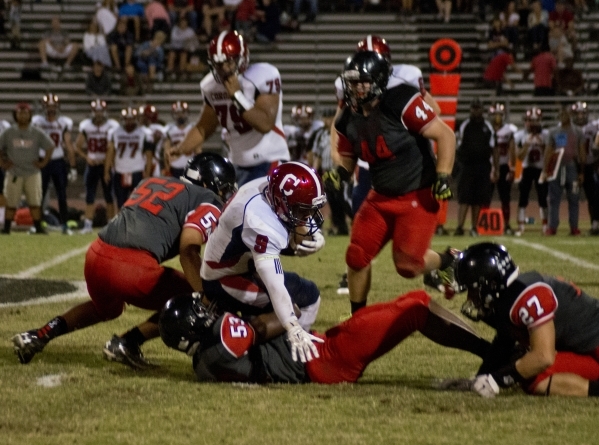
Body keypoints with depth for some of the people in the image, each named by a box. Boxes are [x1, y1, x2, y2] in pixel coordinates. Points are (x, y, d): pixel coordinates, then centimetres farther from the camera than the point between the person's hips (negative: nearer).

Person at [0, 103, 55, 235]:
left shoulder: (37, 133, 1)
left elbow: (50, 146, 6)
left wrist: (43, 163, 1)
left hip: (32, 173, 0)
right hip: (13, 173, 0)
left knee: (35, 202, 0)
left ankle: (38, 228, 5)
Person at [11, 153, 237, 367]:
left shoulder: (151, 183, 26)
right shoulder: (207, 203, 4)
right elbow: (188, 251, -11)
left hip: (97, 256, 8)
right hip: (132, 266, -8)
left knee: (106, 308, 38)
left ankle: (39, 336, 26)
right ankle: (127, 344, 2)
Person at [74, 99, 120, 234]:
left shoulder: (112, 127, -6)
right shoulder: (86, 126, -1)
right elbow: (77, 146, 8)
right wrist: (87, 157, -5)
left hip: (107, 164, -1)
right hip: (92, 165, 2)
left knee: (109, 196, 2)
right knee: (90, 196, 0)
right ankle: (88, 225, 1)